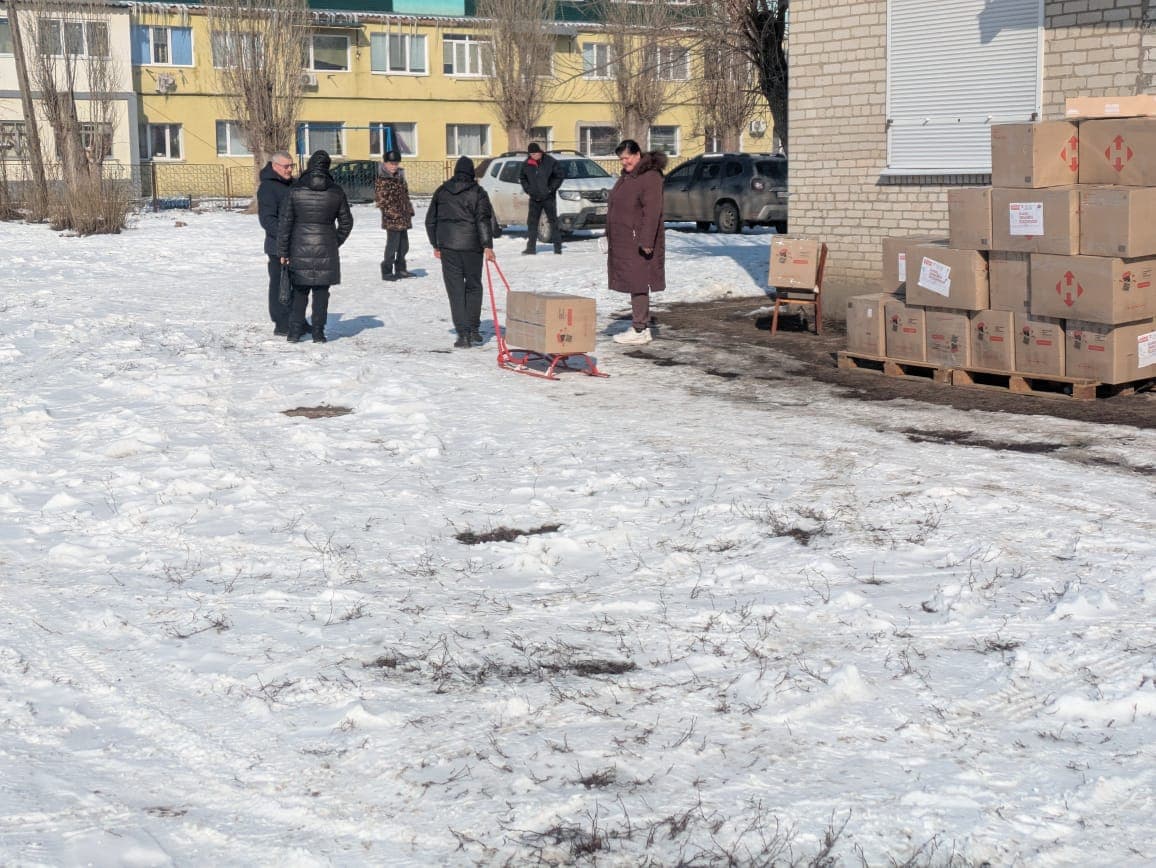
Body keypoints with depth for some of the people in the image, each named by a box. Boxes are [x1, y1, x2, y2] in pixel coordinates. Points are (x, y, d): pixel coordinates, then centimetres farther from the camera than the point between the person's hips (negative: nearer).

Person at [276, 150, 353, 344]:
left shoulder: (296, 191, -6)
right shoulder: (336, 192, -2)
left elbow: (285, 222, -4)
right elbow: (346, 222, 6)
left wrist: (283, 251, 2)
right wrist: (335, 242, 21)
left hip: (300, 249, 0)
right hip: (326, 251, 0)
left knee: (299, 291, 11)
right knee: (321, 291, 7)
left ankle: (295, 330, 7)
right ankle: (318, 332, 6)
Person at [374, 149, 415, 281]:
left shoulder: (399, 177, 15)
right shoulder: (381, 180, -11)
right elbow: (381, 200, -15)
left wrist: (409, 210, 15)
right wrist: (393, 213, -19)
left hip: (403, 219, 8)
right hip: (392, 219, -8)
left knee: (404, 245, 14)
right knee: (392, 245, -5)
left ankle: (400, 269, 27)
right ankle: (387, 272, 4)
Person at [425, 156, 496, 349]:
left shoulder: (441, 192, 9)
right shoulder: (477, 192, -2)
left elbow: (430, 220, 13)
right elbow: (484, 220, -10)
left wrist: (435, 245, 20)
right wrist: (487, 246, -11)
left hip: (447, 246, 2)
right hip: (472, 246, -2)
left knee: (455, 290, 2)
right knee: (473, 286, 13)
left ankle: (463, 334, -4)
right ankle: (473, 331, 11)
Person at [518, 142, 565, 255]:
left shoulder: (550, 162, -9)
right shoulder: (527, 164, 1)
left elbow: (561, 175, -4)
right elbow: (522, 177, 17)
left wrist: (551, 188, -9)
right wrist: (527, 189, 3)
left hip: (548, 198, -3)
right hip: (534, 198, 3)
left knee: (553, 221, 1)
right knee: (532, 222, 2)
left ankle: (557, 246, 6)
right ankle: (531, 247, 6)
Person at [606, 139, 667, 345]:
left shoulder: (650, 177, -14)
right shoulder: (627, 175, 17)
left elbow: (652, 212, -20)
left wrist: (646, 241, -25)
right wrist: (610, 236, 23)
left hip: (638, 241, -10)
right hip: (623, 241, 10)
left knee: (637, 284, -8)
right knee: (633, 283, 12)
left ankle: (640, 330, -6)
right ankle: (642, 326, 18)